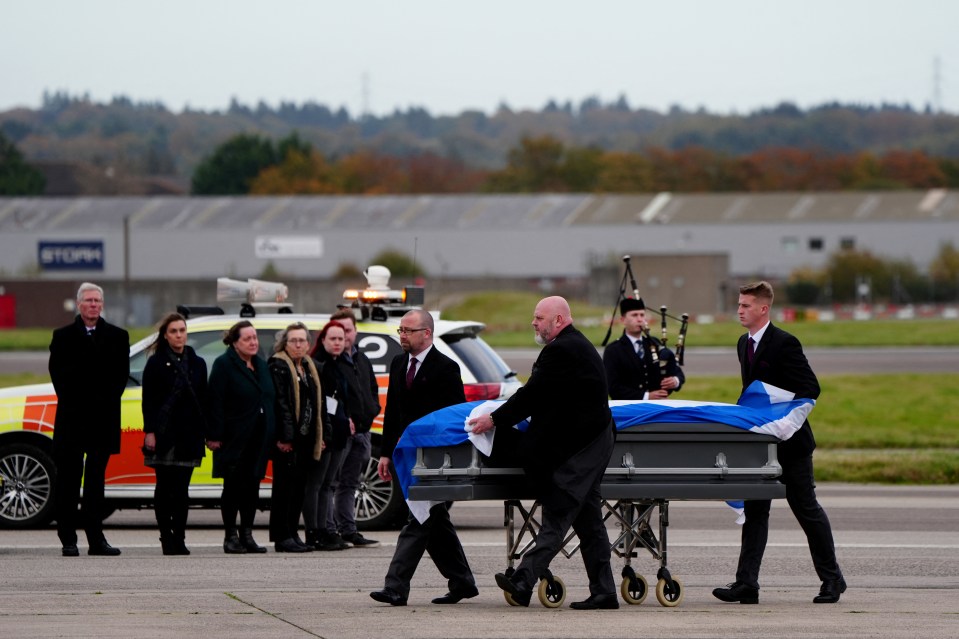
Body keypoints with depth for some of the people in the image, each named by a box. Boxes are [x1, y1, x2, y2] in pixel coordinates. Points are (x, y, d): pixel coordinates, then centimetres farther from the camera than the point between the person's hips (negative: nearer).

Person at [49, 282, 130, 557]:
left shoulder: (117, 336, 10)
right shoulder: (63, 336, 7)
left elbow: (121, 374, 5)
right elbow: (58, 373, 2)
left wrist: (105, 402, -6)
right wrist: (74, 403, -6)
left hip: (103, 418, 1)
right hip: (72, 419, -1)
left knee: (96, 480, 5)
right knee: (68, 479, -1)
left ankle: (96, 539, 5)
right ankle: (68, 541, 0)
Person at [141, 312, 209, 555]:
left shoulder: (197, 363, 12)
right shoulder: (156, 363, 2)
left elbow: (204, 399, 13)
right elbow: (148, 401, -2)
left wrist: (205, 431, 6)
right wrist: (149, 431, -10)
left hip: (188, 435, 3)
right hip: (163, 433, -3)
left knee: (182, 489, 2)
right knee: (164, 487, 0)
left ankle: (179, 538, 4)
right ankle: (167, 537, 4)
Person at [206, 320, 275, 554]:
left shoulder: (261, 366, 15)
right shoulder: (224, 365, -6)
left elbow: (269, 400, 19)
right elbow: (216, 402, -12)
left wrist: (272, 435, 13)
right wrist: (215, 436, -17)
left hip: (258, 438, 6)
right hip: (234, 437, -6)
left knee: (252, 487, 7)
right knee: (233, 487, -2)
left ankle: (247, 535, 12)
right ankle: (230, 536, 3)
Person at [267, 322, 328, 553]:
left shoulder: (310, 368, 17)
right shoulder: (278, 366, -8)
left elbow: (318, 403, 21)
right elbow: (279, 402, -16)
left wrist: (321, 434, 14)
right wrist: (284, 436, -22)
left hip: (306, 437, 8)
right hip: (287, 438, -8)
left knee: (299, 486, 10)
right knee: (285, 486, -6)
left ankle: (292, 533, 15)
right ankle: (282, 536, -5)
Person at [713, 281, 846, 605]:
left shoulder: (784, 344, -15)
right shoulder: (744, 344, 10)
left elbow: (810, 389, -16)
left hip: (789, 442, -7)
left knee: (805, 506, 3)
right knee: (755, 509, 1)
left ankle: (832, 578, 16)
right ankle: (747, 584, -2)